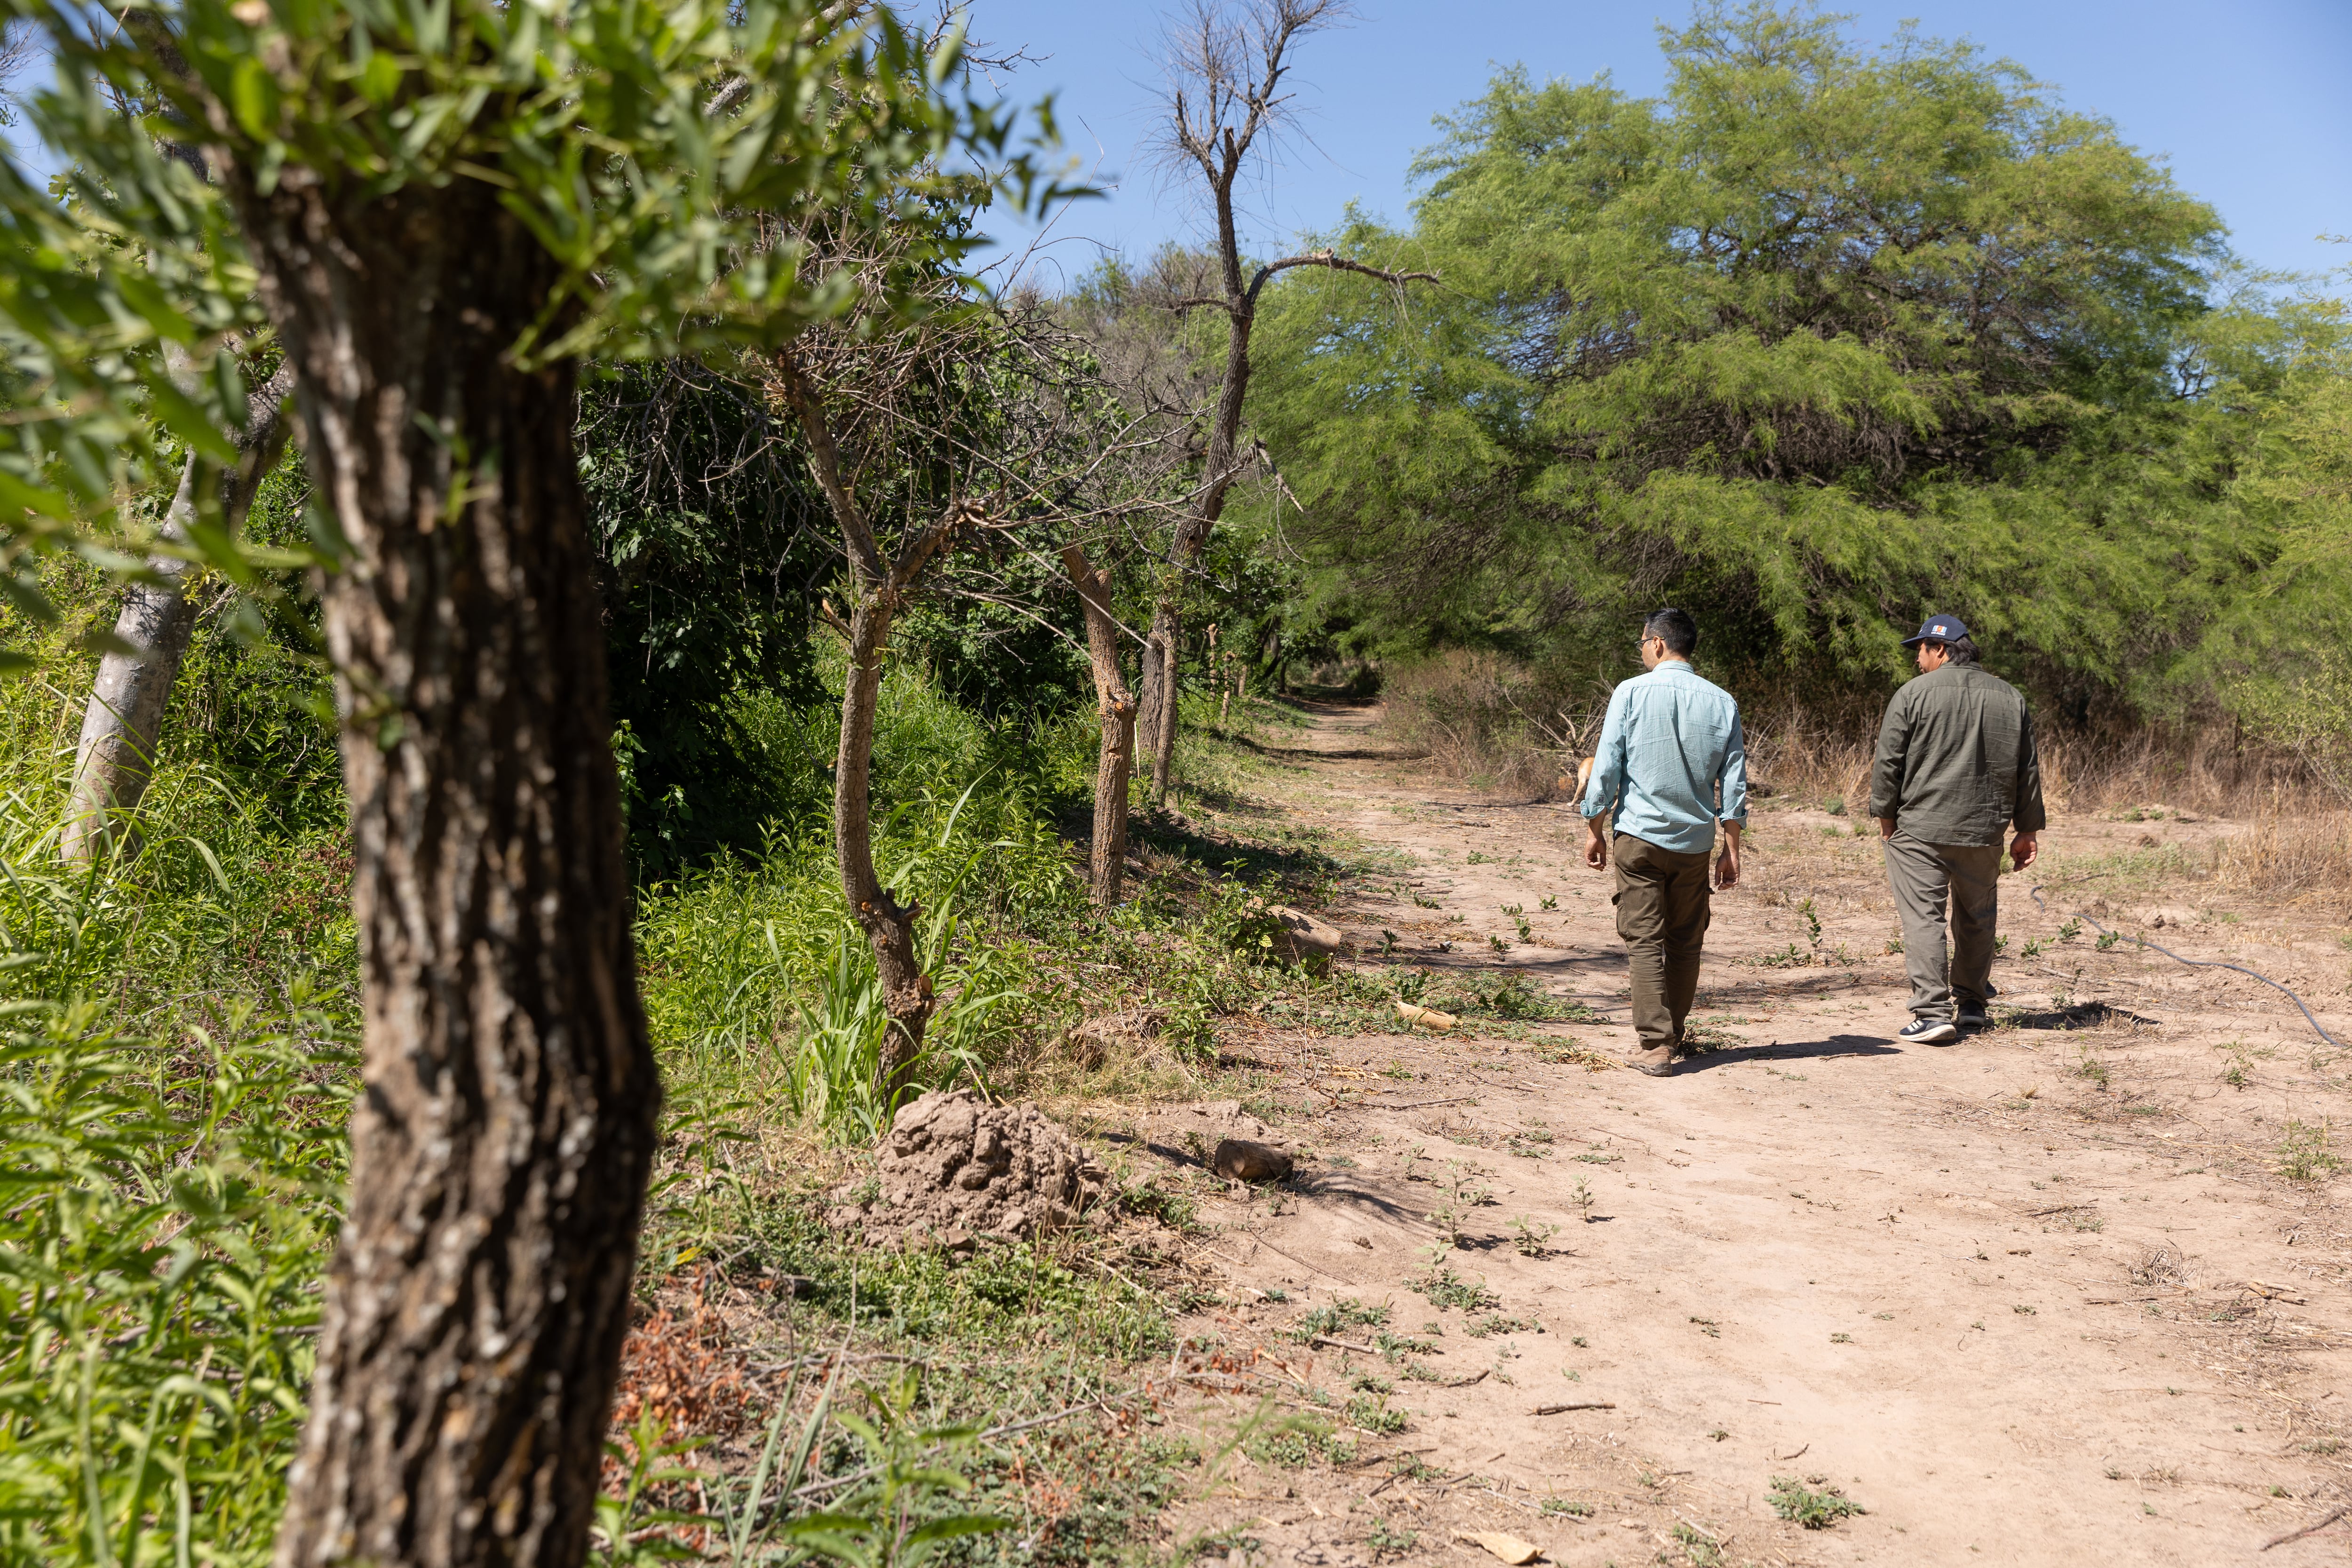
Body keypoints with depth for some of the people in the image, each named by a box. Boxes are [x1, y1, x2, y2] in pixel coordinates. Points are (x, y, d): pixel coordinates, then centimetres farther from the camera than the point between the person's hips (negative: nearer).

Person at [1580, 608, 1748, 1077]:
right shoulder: (1722, 702, 4)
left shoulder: (1631, 693, -5)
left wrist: (1594, 831, 4)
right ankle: (1673, 1033, 27)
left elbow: (1606, 769, -6)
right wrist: (1732, 848, 10)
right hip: (1696, 840, 3)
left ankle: (1654, 1043, -8)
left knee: (1644, 941, -1)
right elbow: (1733, 781, 4)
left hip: (1640, 835, -3)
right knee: (1685, 942, 14)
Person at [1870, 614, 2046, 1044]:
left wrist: (1886, 815, 5)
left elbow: (1888, 762, -6)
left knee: (1923, 917, -4)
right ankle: (1971, 1003, 29)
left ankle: (1933, 1012, -11)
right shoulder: (2010, 698, 10)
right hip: (1985, 831, 5)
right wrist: (2029, 830, 19)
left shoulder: (1914, 694, -6)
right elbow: (2028, 771, 14)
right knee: (1977, 918, 18)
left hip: (1920, 827, -5)